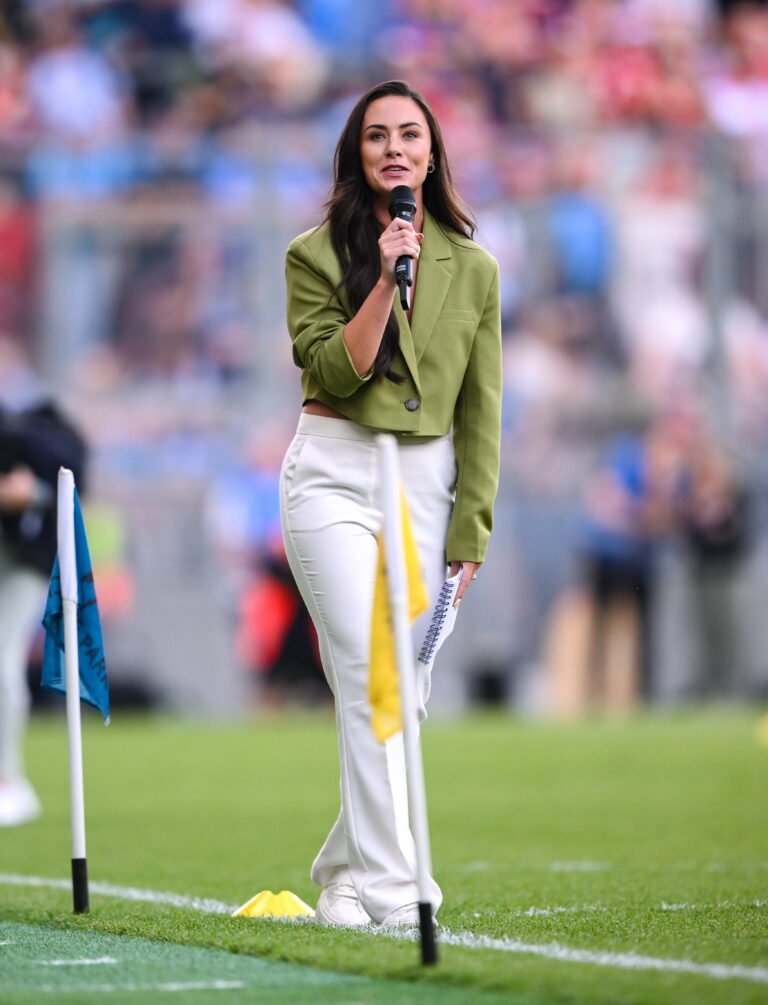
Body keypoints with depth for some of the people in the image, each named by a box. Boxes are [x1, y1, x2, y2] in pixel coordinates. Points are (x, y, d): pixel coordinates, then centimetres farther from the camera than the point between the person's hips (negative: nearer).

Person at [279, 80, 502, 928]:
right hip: (333, 476, -3)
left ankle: (344, 873, 17)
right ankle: (393, 889, -20)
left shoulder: (472, 268, 7)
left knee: (408, 689, 2)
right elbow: (332, 370, -11)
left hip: (427, 482, 3)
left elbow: (480, 410, 7)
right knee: (369, 679, -15)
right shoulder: (315, 254, 0)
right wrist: (386, 279, -18)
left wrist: (470, 530, 3)